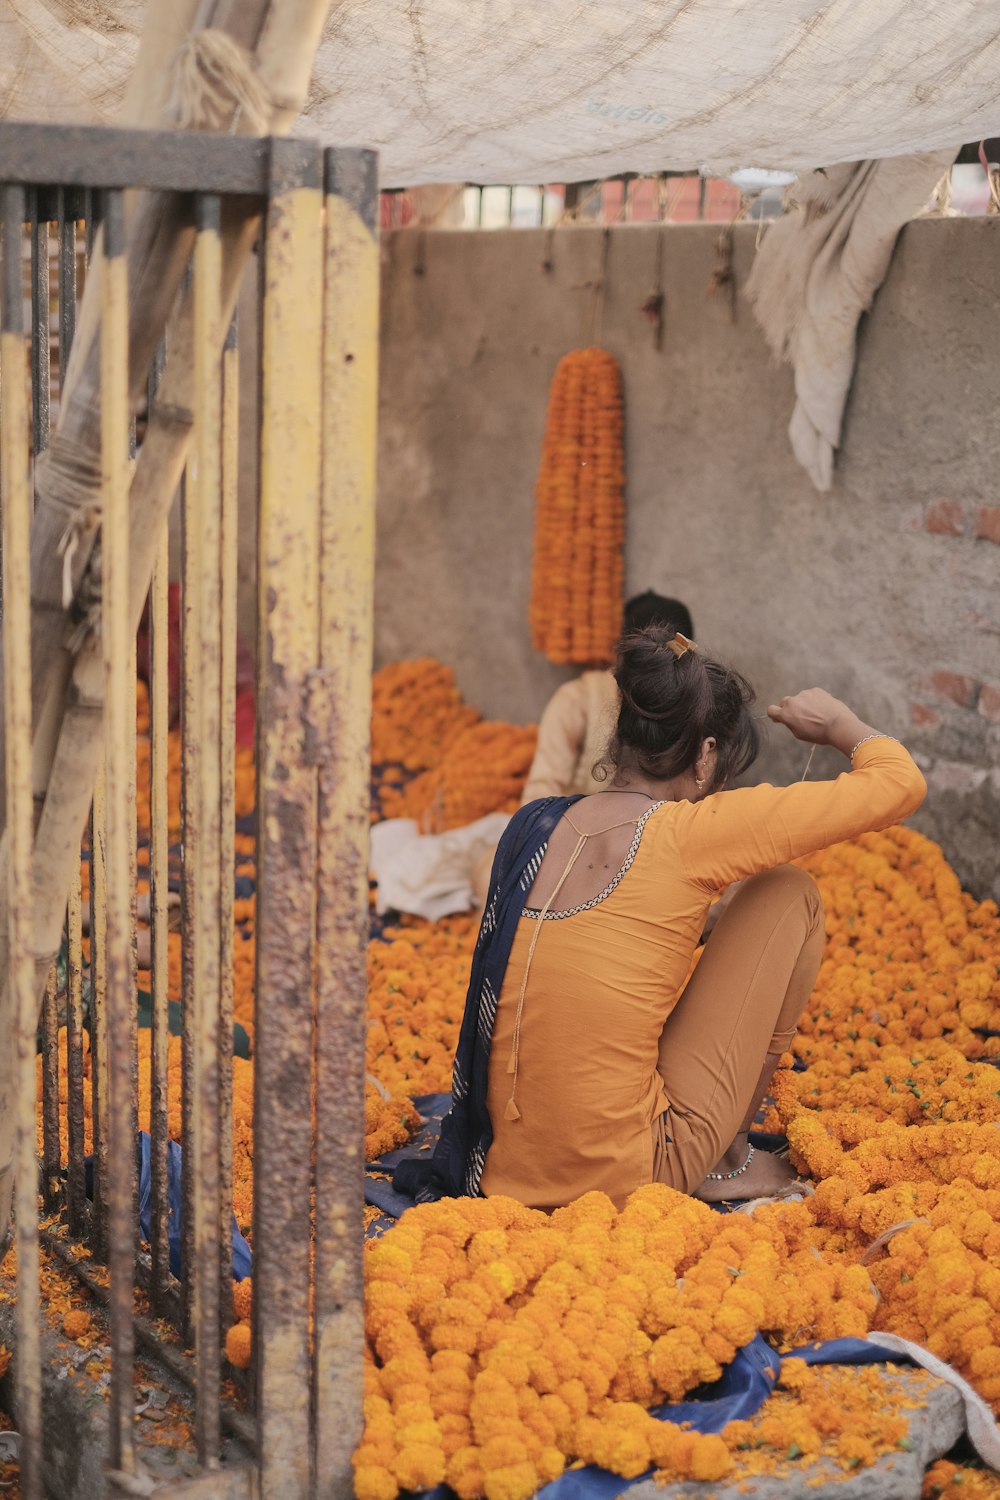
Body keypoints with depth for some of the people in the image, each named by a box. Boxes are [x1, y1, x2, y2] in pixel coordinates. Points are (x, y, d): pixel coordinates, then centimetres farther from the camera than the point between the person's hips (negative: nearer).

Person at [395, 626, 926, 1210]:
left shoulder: (531, 825, 5)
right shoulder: (689, 834, -12)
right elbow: (901, 783, -7)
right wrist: (838, 724, 13)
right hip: (625, 1179, -7)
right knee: (790, 896, 7)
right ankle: (728, 1163, 15)